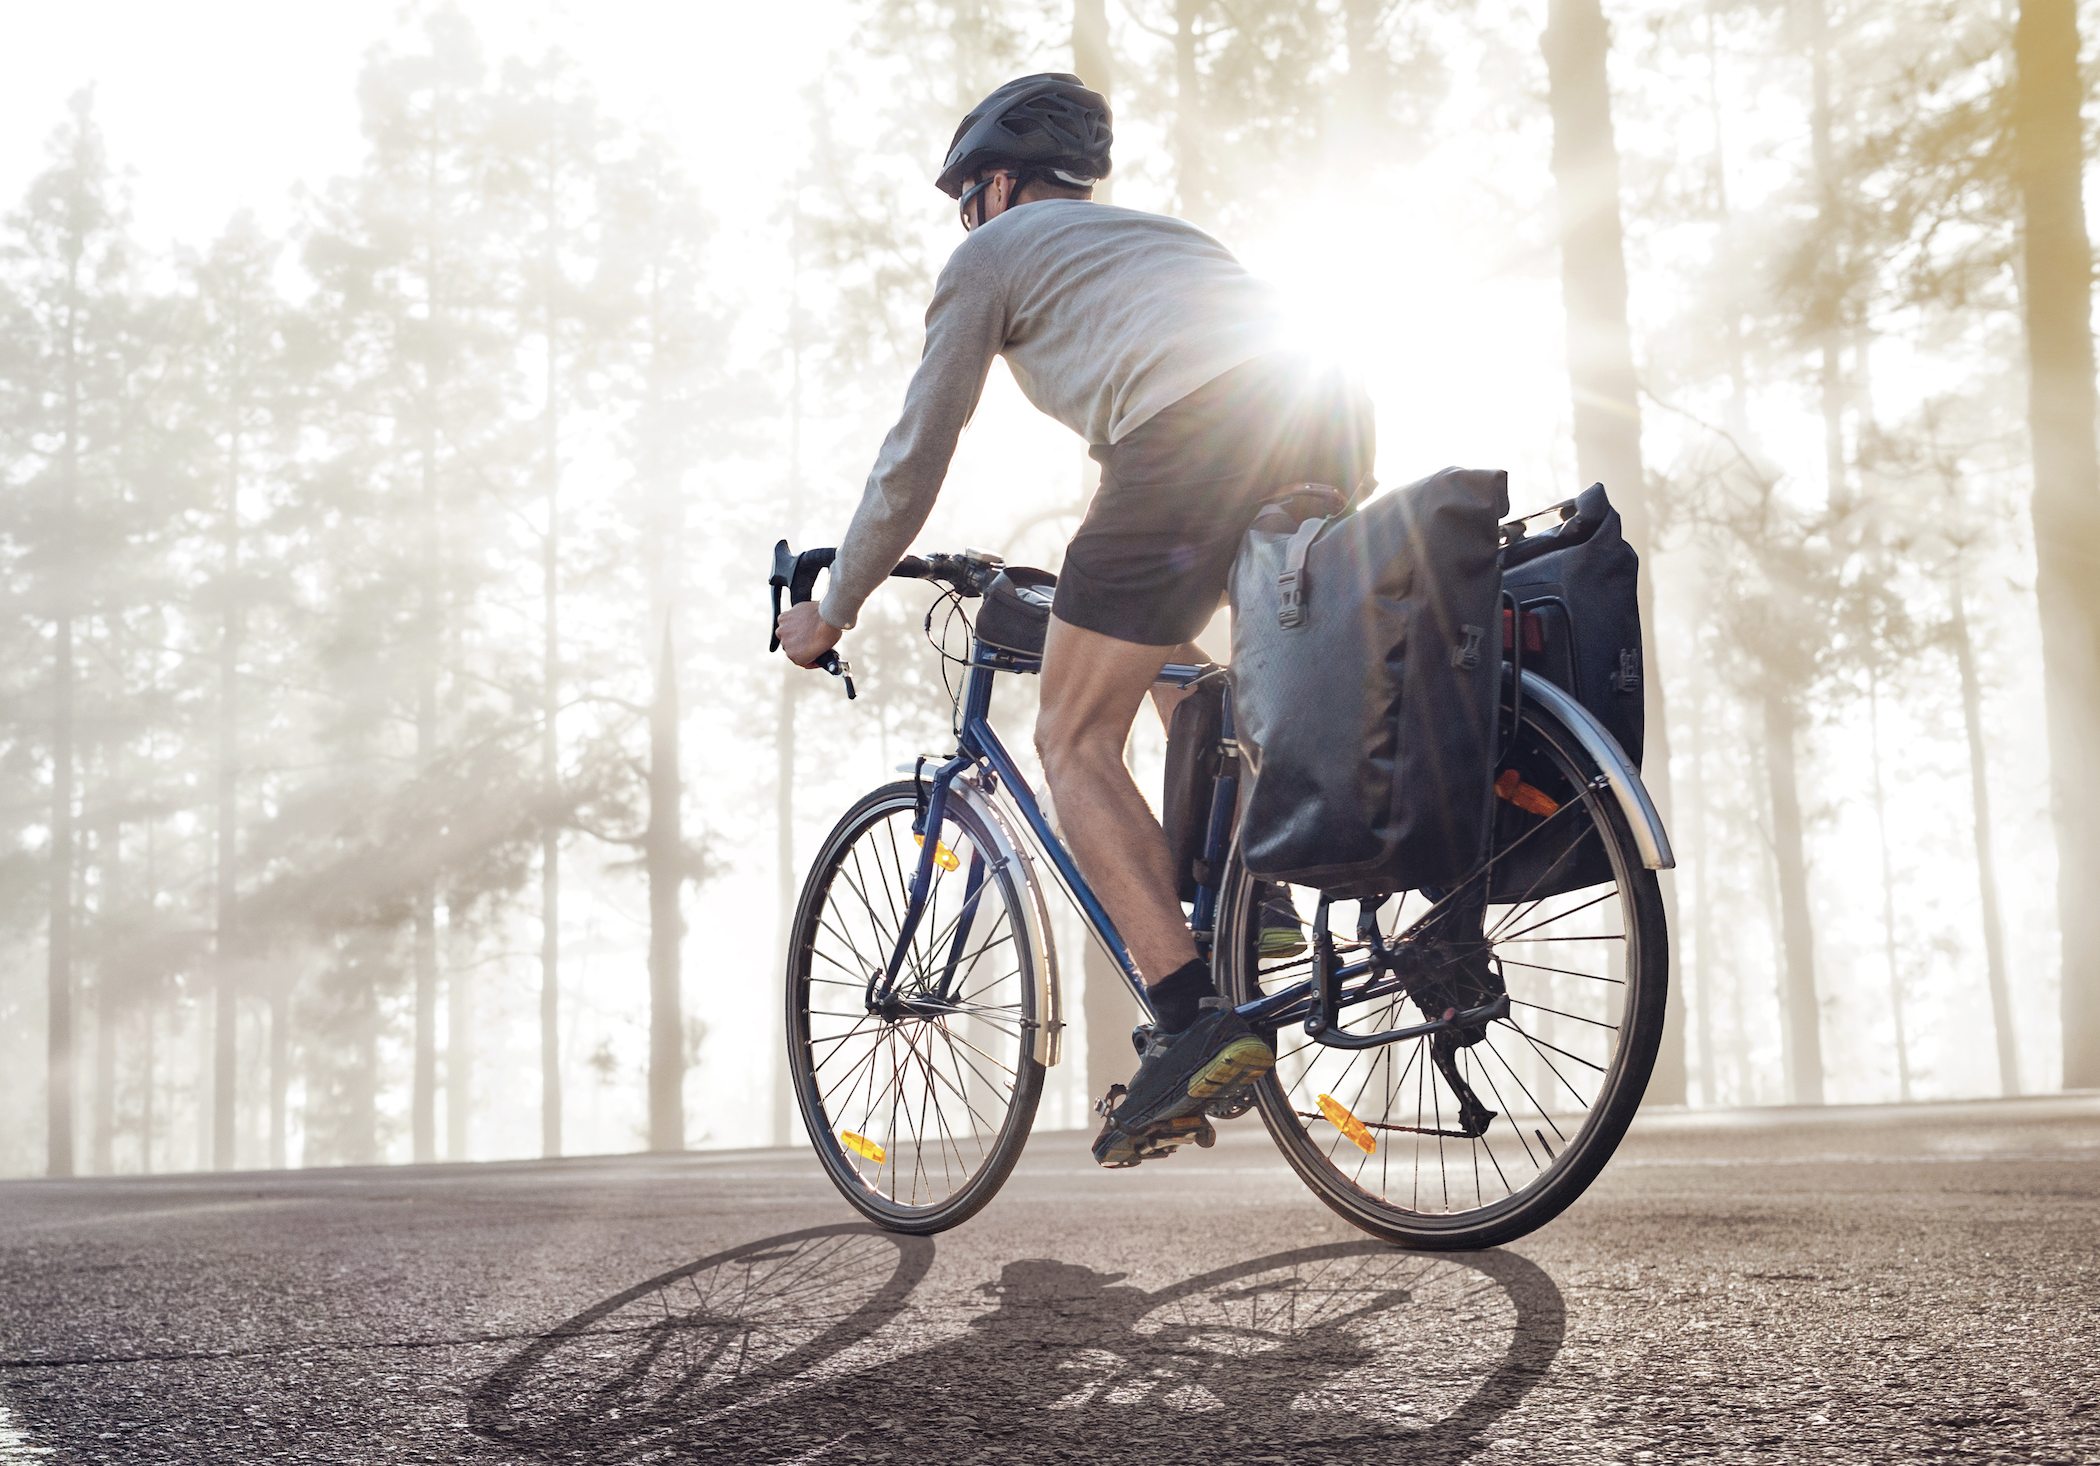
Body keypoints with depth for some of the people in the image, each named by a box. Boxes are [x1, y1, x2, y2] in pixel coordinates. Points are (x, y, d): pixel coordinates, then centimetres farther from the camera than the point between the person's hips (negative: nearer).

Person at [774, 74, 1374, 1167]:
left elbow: (914, 460, 18)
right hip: (1334, 419, 7)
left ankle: (1195, 1019, -9)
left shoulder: (994, 250, 20)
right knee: (1164, 646, 32)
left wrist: (831, 610, 30)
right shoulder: (1157, 232, 40)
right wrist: (1100, 573, 59)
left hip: (1197, 439, -7)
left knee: (1074, 741, 3)